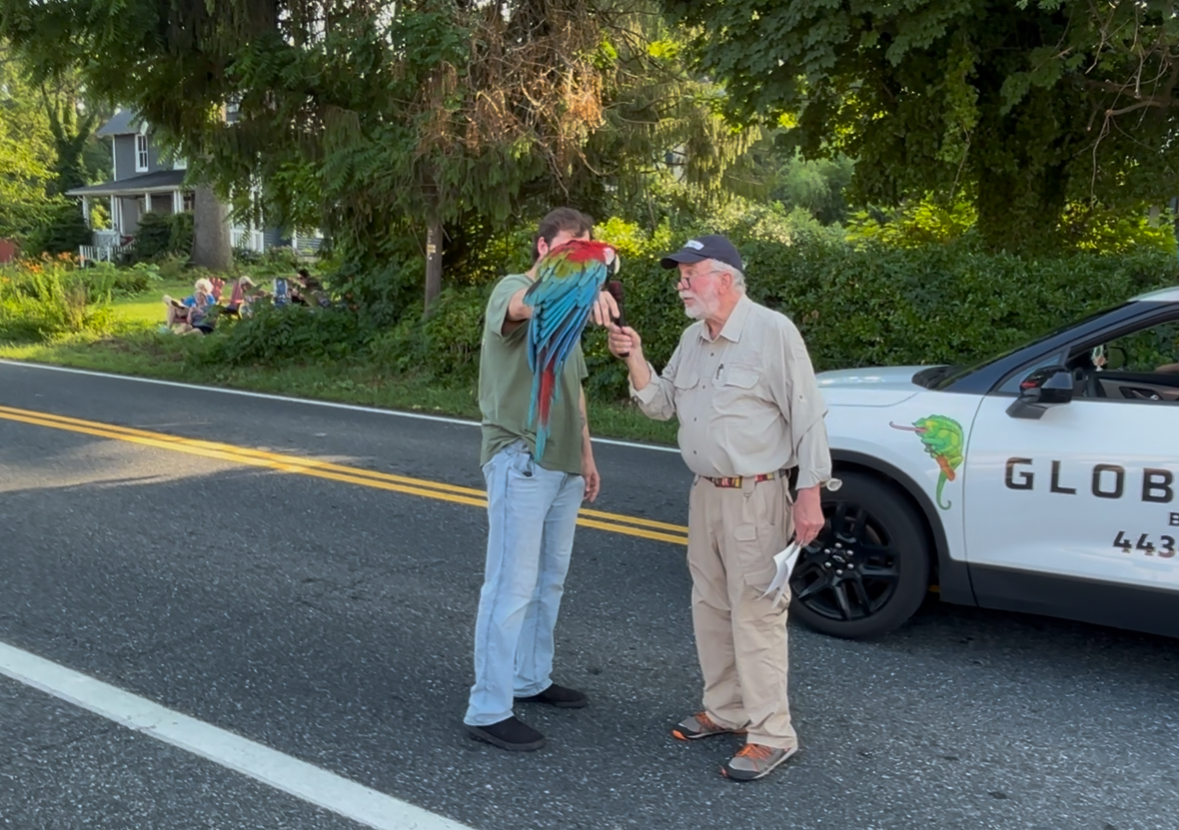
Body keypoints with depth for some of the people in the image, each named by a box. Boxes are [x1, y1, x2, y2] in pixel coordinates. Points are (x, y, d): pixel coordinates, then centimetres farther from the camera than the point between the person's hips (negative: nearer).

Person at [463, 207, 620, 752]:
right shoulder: (514, 290, -9)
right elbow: (527, 305, -37)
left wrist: (586, 453, 19)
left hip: (564, 467, 9)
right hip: (521, 461, -9)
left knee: (549, 582, 16)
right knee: (512, 587, -8)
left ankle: (531, 679, 29)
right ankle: (488, 709, -2)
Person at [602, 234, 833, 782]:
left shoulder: (772, 332, -12)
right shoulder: (693, 338, 11)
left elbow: (807, 417, -13)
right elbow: (662, 405, 14)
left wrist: (810, 495, -16)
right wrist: (635, 360, -3)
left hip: (755, 496, -8)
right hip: (705, 492, 8)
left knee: (755, 613, -6)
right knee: (710, 606, 14)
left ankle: (771, 734, 4)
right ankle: (724, 710, 29)